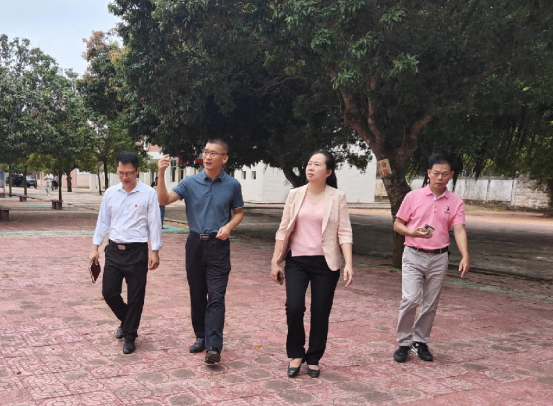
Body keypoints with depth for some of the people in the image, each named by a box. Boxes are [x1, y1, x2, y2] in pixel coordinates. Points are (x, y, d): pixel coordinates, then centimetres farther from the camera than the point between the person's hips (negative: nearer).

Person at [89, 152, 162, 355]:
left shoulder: (148, 194, -7)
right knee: (109, 292, 6)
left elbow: (154, 223, -6)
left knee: (135, 297, 3)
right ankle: (126, 320, 34)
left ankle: (130, 336, 21)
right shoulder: (110, 193, 5)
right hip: (114, 250, 4)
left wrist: (155, 251, -9)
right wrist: (95, 247, 8)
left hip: (137, 251, -4)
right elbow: (103, 221, 11)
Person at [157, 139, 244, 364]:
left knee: (216, 296, -8)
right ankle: (201, 337, 26)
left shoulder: (232, 185, -2)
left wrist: (229, 226, -11)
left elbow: (239, 213, 10)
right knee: (197, 295, 11)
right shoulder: (190, 182, -2)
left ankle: (214, 347, -11)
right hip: (195, 244, 2)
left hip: (218, 246, -2)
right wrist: (161, 174, -23)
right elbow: (164, 200, -10)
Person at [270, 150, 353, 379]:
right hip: (297, 261, 1)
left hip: (325, 263, -1)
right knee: (294, 307, -10)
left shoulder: (337, 198, -2)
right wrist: (275, 261, 4)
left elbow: (344, 232, -5)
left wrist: (349, 263, -15)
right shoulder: (295, 195, 4)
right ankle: (296, 355, 13)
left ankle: (314, 359, 23)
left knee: (320, 313, 4)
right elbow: (283, 230, 6)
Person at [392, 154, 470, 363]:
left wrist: (465, 256, -25)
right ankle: (404, 343, 3)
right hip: (414, 255, -2)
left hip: (439, 258, 2)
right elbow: (397, 224, 2)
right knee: (410, 299, -12)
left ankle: (420, 342, 25)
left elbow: (459, 230, -9)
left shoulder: (456, 202, 1)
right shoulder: (413, 196, -2)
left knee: (430, 304, 9)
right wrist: (413, 232, -18)